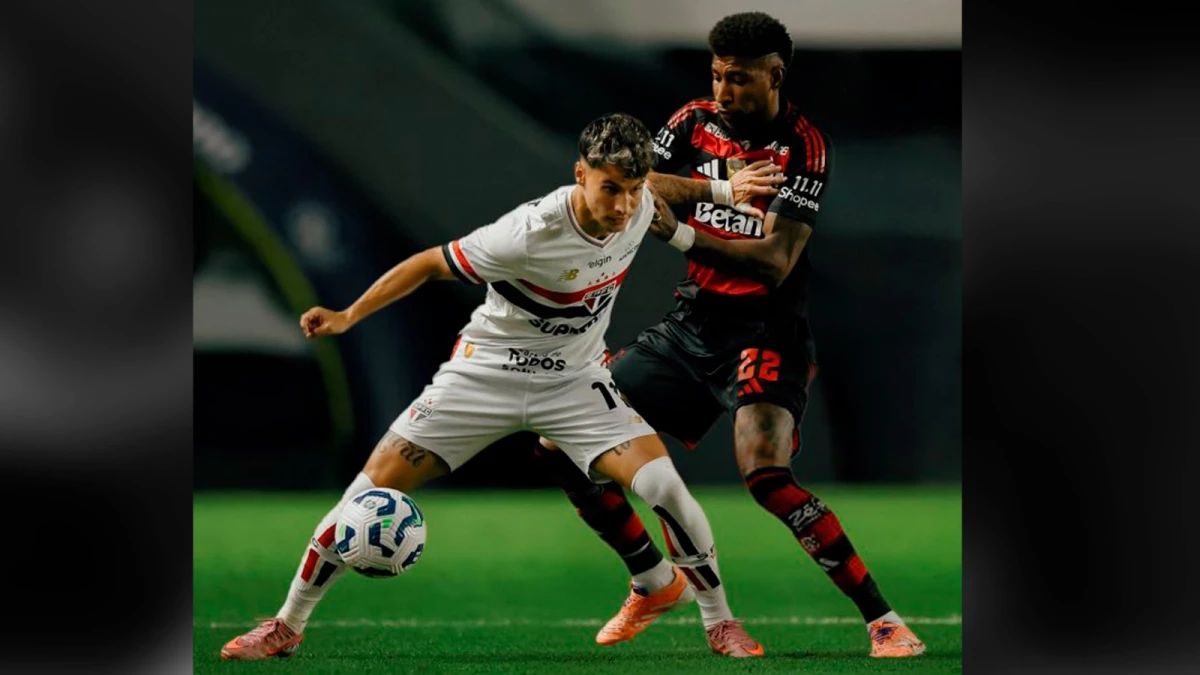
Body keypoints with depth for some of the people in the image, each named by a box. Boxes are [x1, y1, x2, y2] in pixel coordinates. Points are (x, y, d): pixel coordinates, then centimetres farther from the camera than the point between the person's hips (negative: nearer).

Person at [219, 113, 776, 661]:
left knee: (666, 488, -18)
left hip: (574, 380, 3)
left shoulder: (640, 205, -15)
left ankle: (720, 622, 3)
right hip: (485, 370, -3)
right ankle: (288, 625, 8)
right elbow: (432, 263, -17)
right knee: (374, 487, -9)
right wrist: (349, 315, -21)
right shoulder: (529, 235, -29)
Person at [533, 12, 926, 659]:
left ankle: (884, 622, -23)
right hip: (691, 325, 7)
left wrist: (679, 233, -31)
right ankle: (654, 581, 23)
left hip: (765, 331, -7)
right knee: (562, 447, 3)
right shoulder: (696, 122, 5)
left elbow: (775, 262, -21)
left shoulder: (802, 145, -12)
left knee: (765, 471, -31)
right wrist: (720, 188, -21)